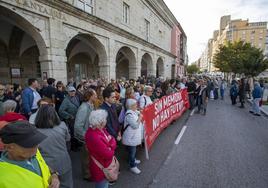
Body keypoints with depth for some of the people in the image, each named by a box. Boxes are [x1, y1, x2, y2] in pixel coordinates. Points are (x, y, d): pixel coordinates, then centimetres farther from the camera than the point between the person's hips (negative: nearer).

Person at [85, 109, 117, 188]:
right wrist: (111, 149, -11)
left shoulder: (101, 129, -6)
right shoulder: (94, 137, -36)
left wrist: (111, 143, -22)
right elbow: (108, 154, -30)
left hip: (106, 165, 8)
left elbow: (113, 141, -1)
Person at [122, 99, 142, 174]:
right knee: (132, 151, 7)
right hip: (131, 137, -9)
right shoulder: (129, 115, -28)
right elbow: (135, 125, -28)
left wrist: (140, 114, -4)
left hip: (134, 136, 9)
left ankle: (133, 160, 48)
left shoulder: (134, 111, 0)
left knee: (133, 150, 27)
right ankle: (132, 166, 24)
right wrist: (140, 118, -19)